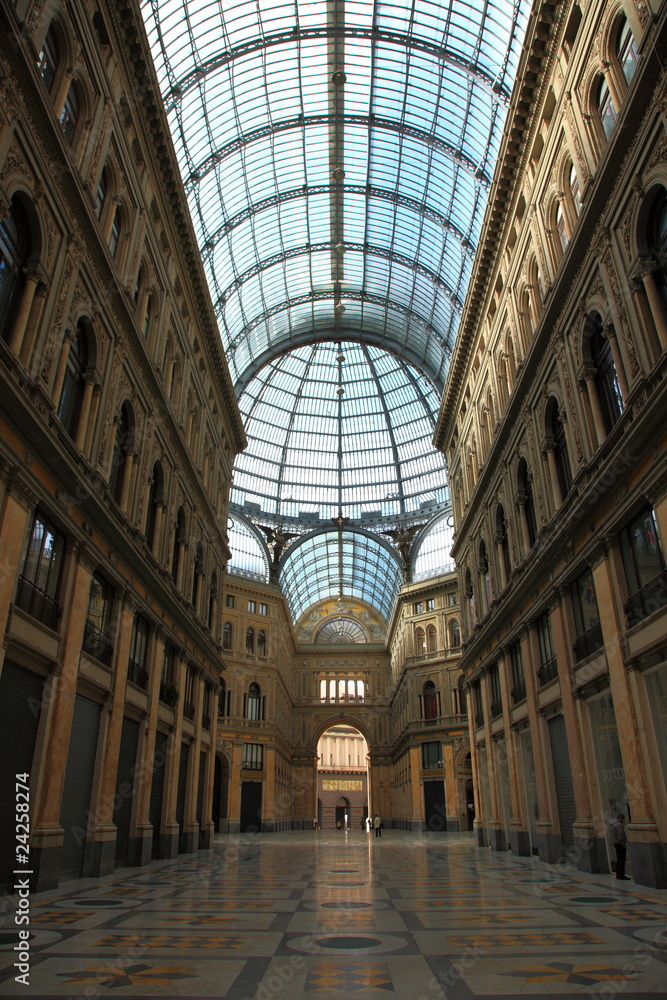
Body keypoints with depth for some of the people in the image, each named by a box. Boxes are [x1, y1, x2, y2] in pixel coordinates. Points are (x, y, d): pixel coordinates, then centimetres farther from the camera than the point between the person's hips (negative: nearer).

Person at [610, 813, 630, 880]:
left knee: (619, 860, 14)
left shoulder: (613, 824, 13)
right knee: (622, 860, -6)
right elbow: (621, 836, -26)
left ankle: (618, 875, 19)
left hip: (616, 843, 10)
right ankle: (621, 875, -4)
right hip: (620, 844, -10)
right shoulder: (619, 825, -19)